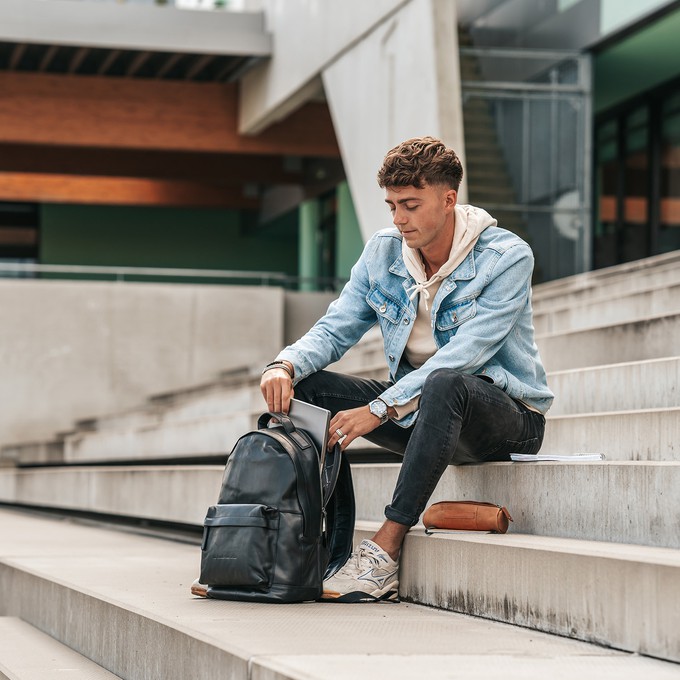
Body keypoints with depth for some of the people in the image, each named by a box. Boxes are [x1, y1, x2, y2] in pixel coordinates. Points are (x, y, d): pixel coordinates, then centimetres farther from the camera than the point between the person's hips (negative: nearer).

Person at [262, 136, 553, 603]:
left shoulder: (507, 257, -16)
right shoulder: (383, 253, 2)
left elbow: (461, 357, -26)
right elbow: (334, 331, 2)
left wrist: (378, 410, -33)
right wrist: (285, 366, -21)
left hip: (506, 413, -6)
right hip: (416, 408, 6)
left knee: (444, 385, -40)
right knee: (305, 386, -11)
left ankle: (386, 552, -38)